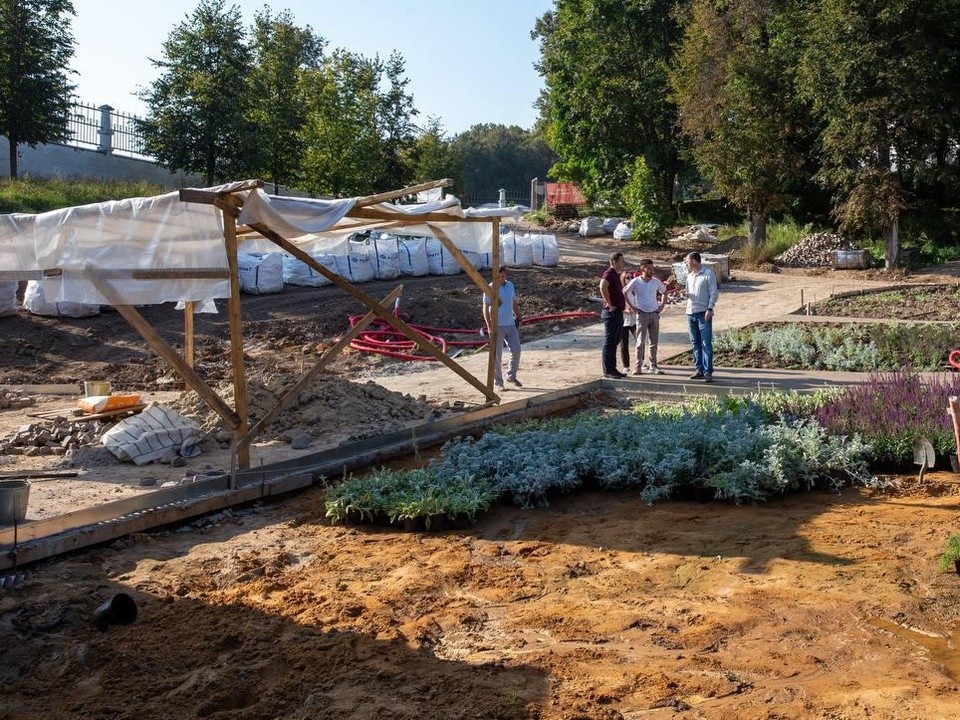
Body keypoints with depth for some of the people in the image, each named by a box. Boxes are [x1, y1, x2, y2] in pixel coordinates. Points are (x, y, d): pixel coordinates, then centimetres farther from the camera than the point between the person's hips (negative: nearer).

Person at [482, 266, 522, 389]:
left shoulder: (511, 286, 8)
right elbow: (485, 308, -12)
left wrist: (518, 318, 16)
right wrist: (489, 326, -19)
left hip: (511, 325, 5)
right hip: (497, 326, -5)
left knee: (516, 351, 4)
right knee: (497, 355, 1)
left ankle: (512, 376, 23)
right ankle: (498, 381, 11)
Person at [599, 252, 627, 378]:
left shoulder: (616, 275, 18)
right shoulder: (609, 273, -13)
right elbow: (603, 286, -34)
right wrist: (609, 304, -28)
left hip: (618, 313, 10)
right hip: (612, 313, -10)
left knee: (615, 342, 14)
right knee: (609, 342, -6)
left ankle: (612, 369, 20)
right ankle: (608, 370, -3)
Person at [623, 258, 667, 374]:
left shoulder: (656, 281, 5)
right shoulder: (636, 282, -5)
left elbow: (664, 292, 22)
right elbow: (624, 293, 0)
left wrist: (662, 305, 11)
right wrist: (632, 307, -4)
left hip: (654, 314, 4)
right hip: (642, 314, -4)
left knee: (654, 342, 7)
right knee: (641, 342, -3)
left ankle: (653, 366, 15)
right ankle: (638, 366, 1)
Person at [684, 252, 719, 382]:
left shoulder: (708, 274, -5)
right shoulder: (689, 276, 15)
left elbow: (714, 293, -8)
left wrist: (710, 309, -16)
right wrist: (685, 294, 2)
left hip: (704, 313, -7)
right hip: (690, 313, 7)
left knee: (706, 344, -7)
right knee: (695, 343, 8)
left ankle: (708, 372, -6)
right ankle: (700, 370, 14)